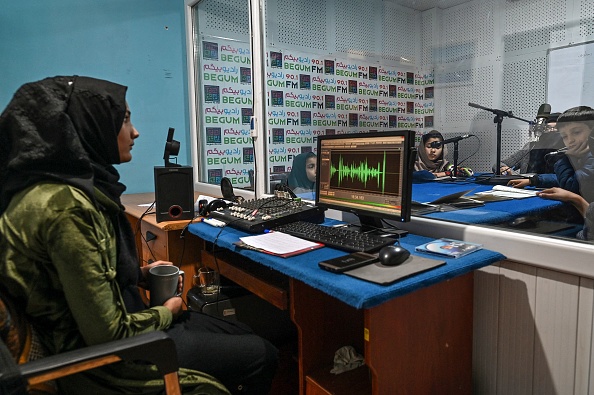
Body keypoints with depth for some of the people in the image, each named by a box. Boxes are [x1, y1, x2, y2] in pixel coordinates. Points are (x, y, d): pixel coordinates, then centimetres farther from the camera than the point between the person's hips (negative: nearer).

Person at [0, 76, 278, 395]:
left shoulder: (71, 185, 1)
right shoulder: (66, 206, -29)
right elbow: (107, 334, -25)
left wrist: (140, 274, 6)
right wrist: (166, 313, -8)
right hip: (102, 357, -9)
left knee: (244, 335, 14)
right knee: (261, 357, -1)